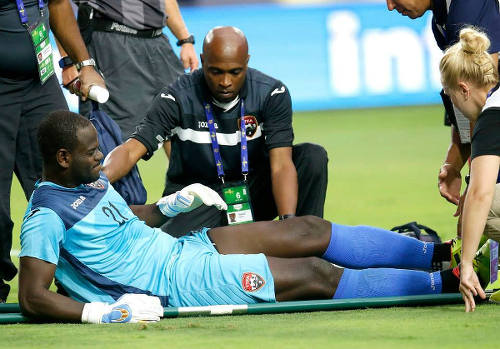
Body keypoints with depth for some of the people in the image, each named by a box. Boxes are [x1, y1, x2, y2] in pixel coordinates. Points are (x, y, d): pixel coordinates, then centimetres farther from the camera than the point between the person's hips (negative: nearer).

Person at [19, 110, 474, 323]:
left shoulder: (90, 179, 9)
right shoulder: (47, 216, -19)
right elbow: (33, 298, -25)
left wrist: (170, 205, 11)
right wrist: (103, 311, -36)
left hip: (183, 246, 10)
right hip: (175, 283, -10)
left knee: (310, 232, 3)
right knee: (315, 274, -12)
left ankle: (439, 252, 11)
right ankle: (446, 284, -7)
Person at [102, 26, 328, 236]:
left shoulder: (272, 94, -11)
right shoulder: (177, 98, -14)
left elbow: (281, 165, -20)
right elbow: (132, 149, -22)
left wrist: (288, 223, -37)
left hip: (253, 195, 2)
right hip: (195, 198, -2)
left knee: (312, 155, -20)